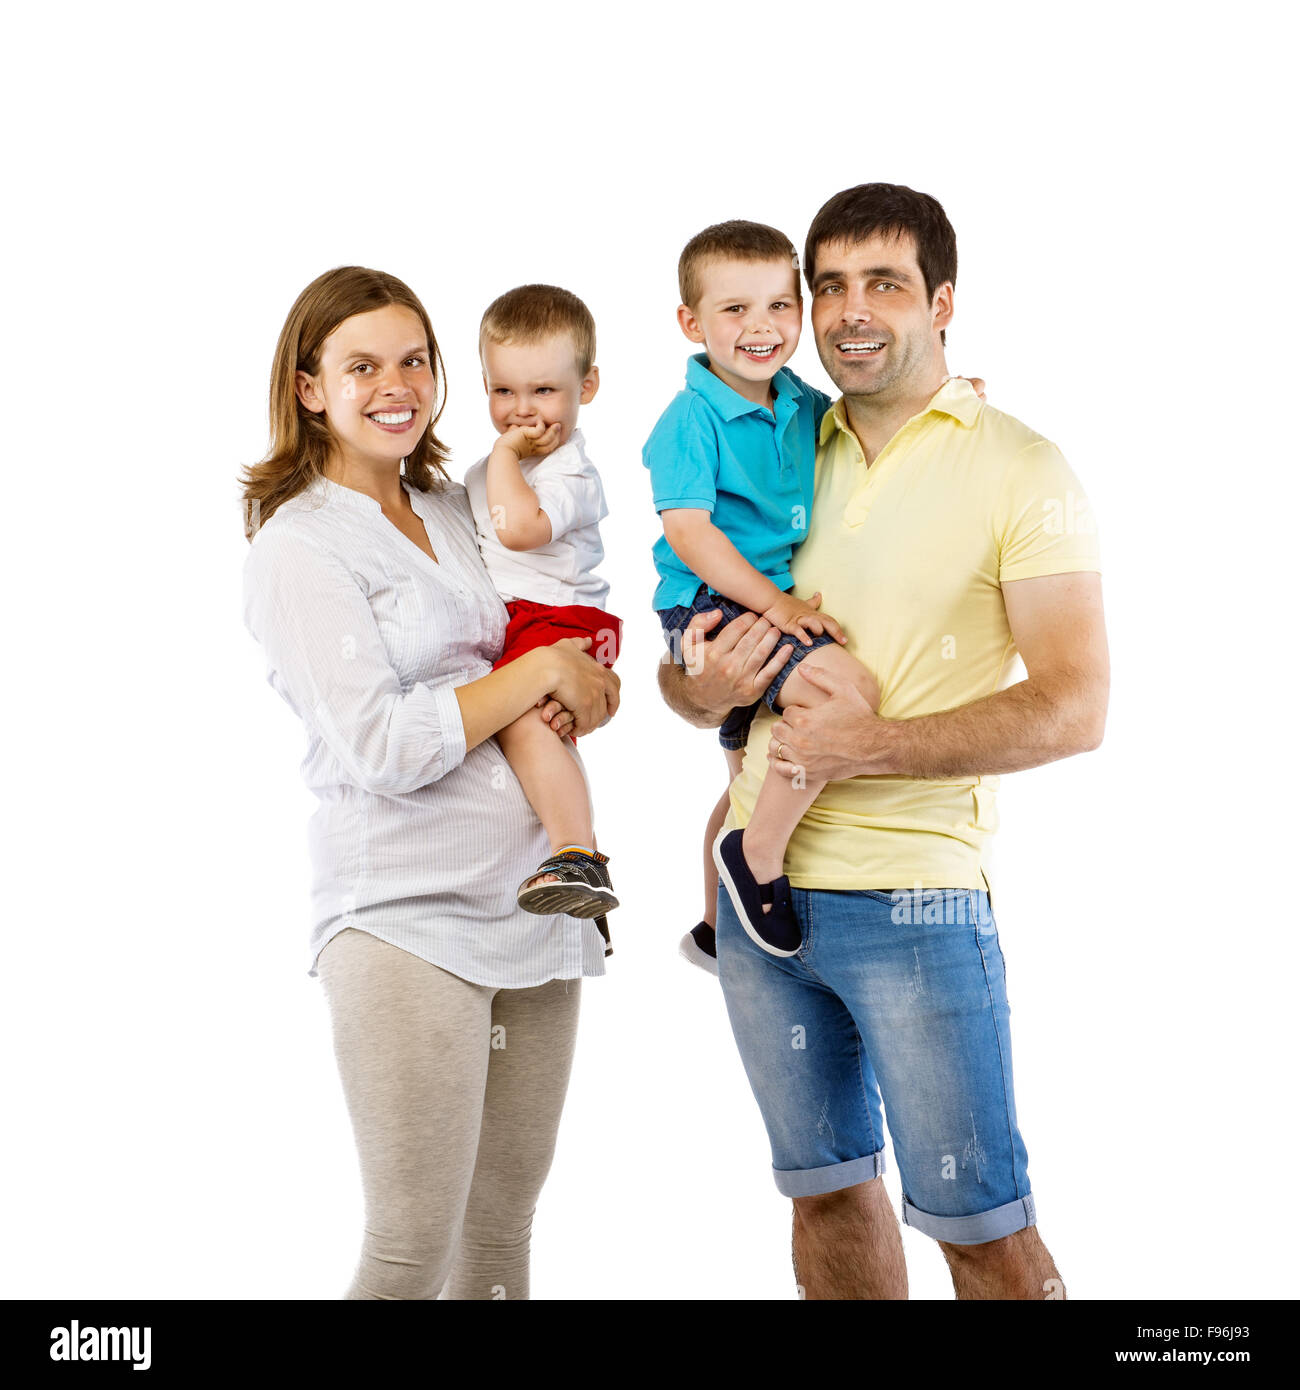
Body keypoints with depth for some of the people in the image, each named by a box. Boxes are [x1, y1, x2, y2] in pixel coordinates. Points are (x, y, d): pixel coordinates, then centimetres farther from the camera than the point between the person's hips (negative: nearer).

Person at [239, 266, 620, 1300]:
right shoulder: (298, 546, -6)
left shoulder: (457, 510, 15)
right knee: (413, 1246, -6)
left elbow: (575, 638, 22)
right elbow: (383, 748, -15)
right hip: (404, 915, -7)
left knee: (504, 1229, 12)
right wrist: (540, 672, -9)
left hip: (534, 902, 7)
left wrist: (590, 689, -1)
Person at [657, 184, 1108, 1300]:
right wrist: (703, 689, -7)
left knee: (981, 1228, 1)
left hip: (916, 895, -5)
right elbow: (683, 672, 17)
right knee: (827, 1193, 17)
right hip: (761, 888, 5)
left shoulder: (1020, 470, -4)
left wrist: (877, 746, -20)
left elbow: (1074, 708, -12)